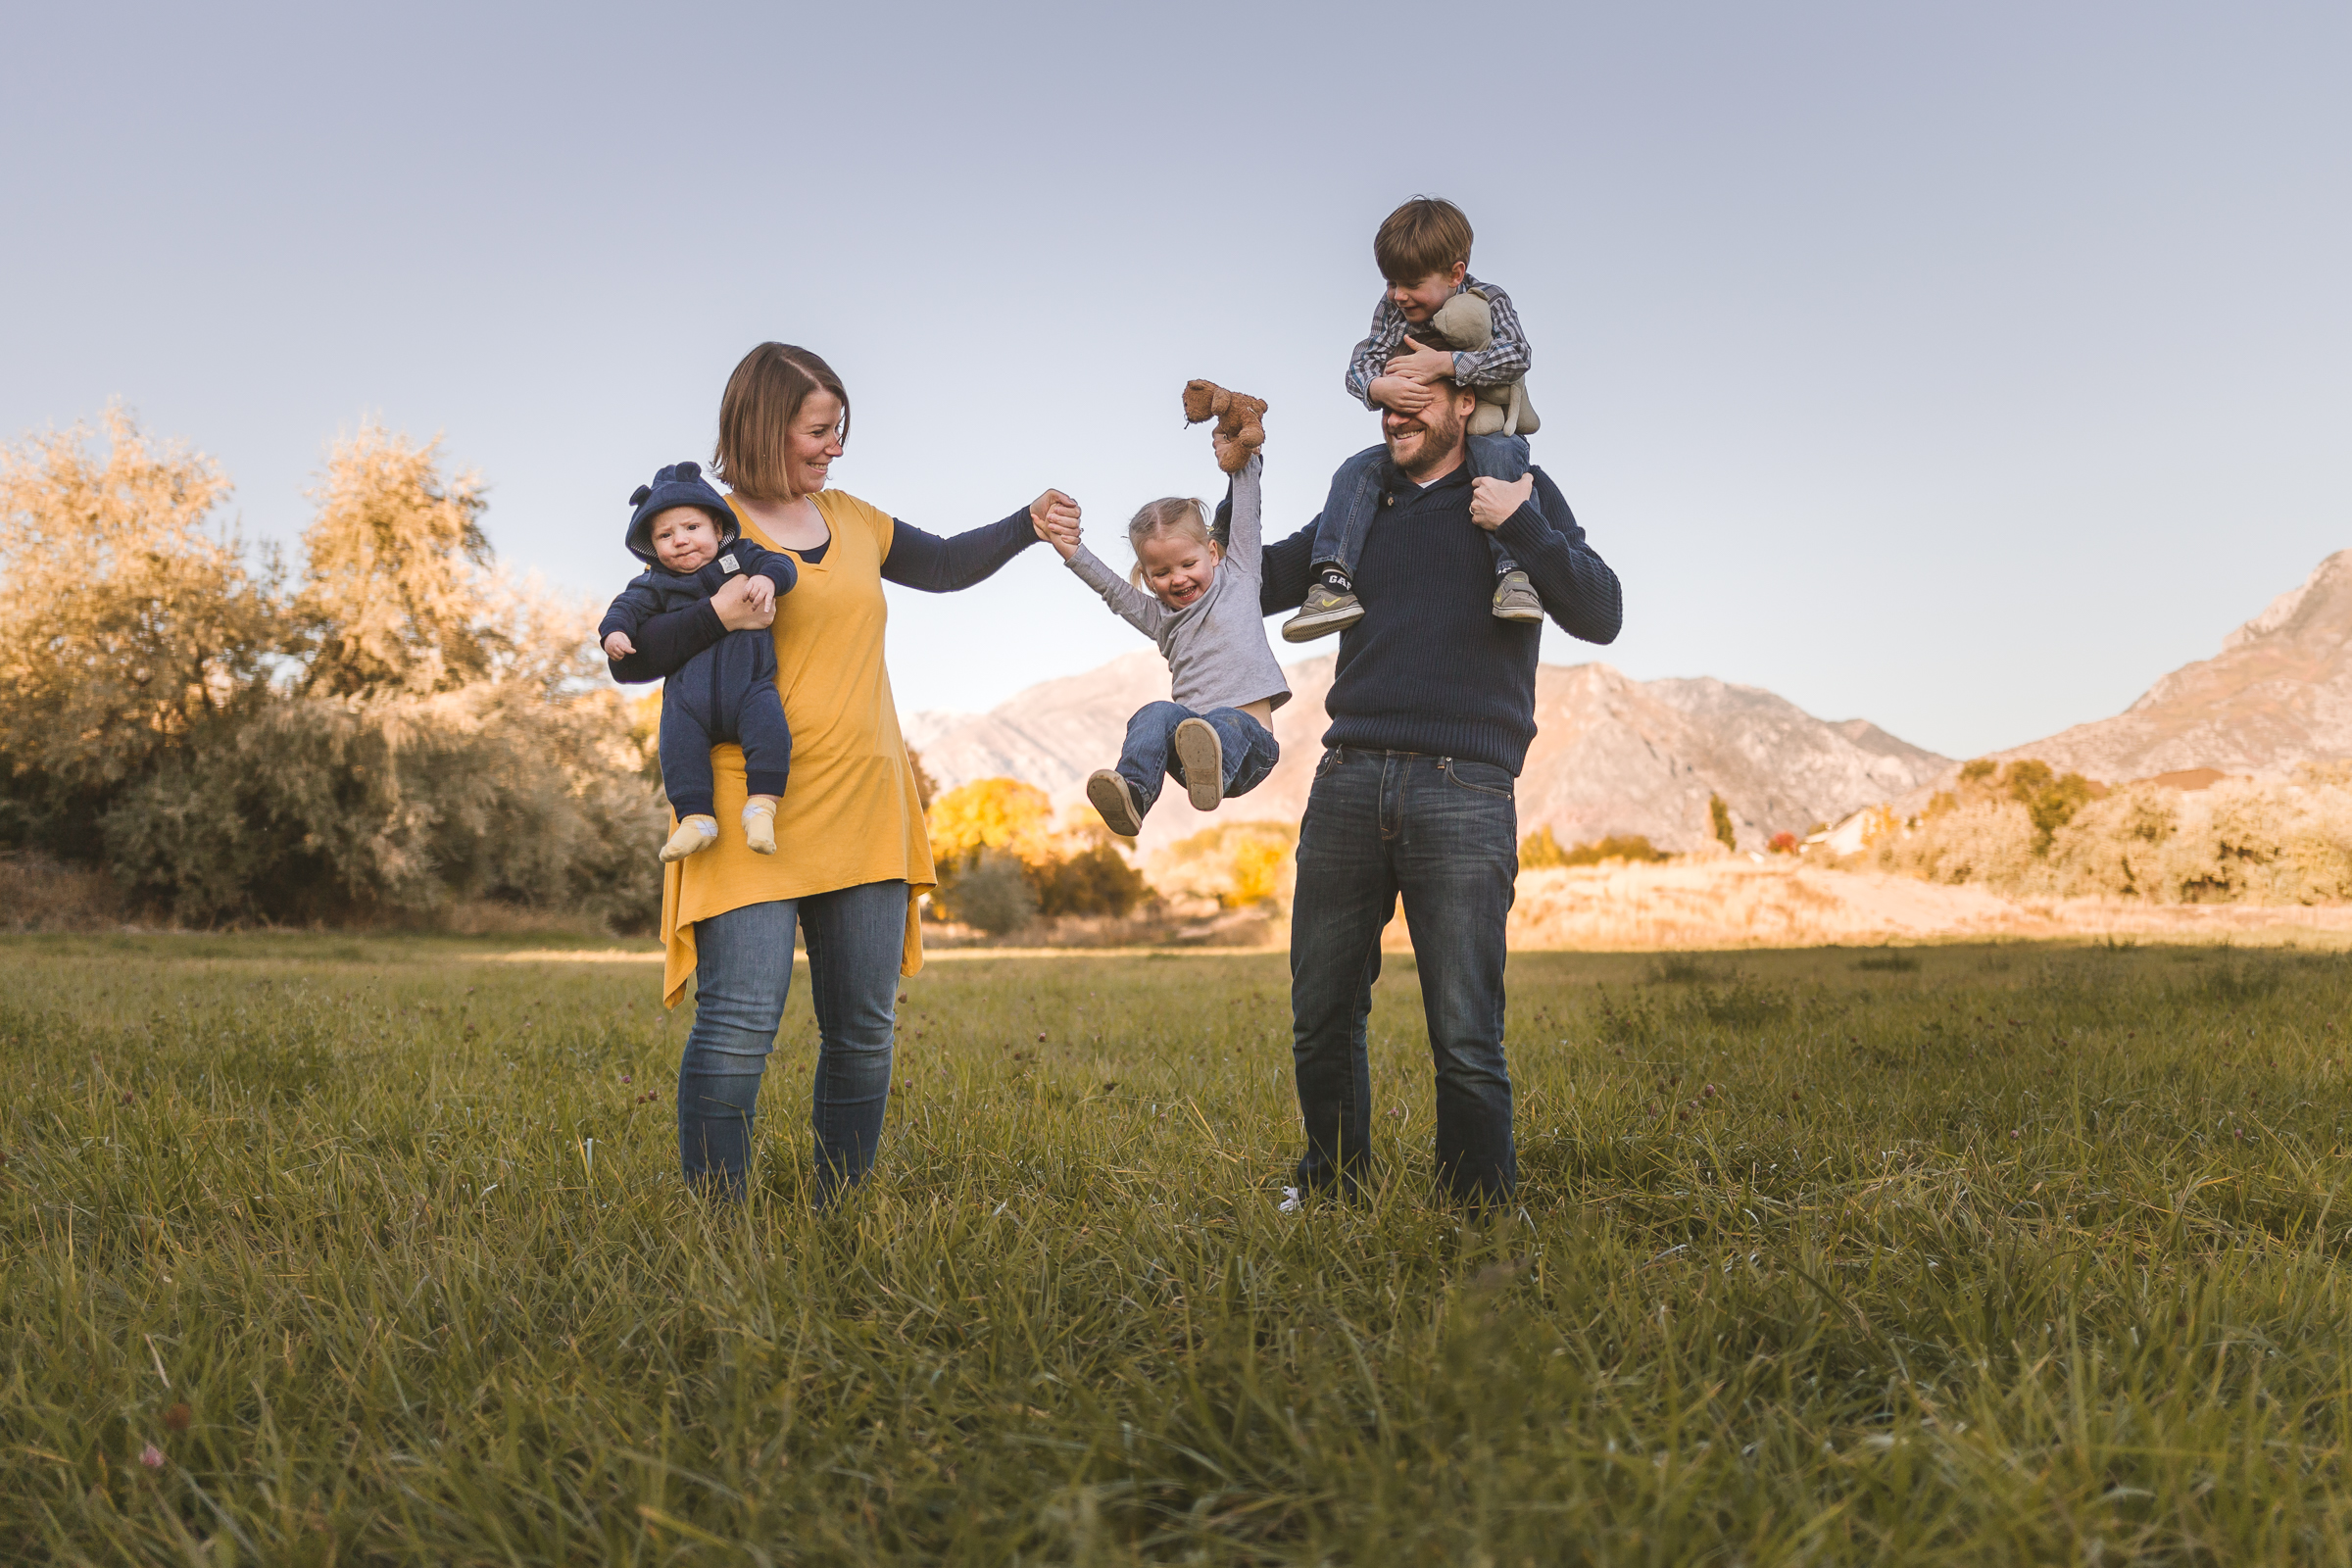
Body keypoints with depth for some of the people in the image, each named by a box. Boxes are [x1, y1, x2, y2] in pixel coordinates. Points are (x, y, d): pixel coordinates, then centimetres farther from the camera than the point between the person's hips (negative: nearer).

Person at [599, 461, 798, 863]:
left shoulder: (740, 558, 11)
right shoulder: (657, 583, 14)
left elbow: (781, 563, 4)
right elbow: (629, 604, 8)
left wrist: (768, 578, -19)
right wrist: (614, 630, -13)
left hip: (749, 684, -2)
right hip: (689, 693, 2)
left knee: (769, 725, -29)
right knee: (678, 740, -21)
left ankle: (761, 806, -22)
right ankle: (696, 819, -15)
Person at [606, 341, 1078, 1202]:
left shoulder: (853, 519, 15)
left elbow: (944, 565, 31)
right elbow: (627, 657, -5)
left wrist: (1026, 524, 19)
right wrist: (716, 616, -21)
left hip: (863, 814, 6)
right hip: (752, 816, -6)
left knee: (864, 1030, 8)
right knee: (739, 1026, -10)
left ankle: (839, 1209, 21)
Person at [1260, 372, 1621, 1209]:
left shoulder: (1521, 493, 11)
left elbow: (1600, 615, 0)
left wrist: (1520, 526, -11)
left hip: (1462, 789, -4)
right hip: (1348, 781, 4)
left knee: (1466, 1039, -6)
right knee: (1320, 1020, 9)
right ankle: (1331, 1193, 28)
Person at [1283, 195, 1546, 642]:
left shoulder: (1488, 302, -8)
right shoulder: (1390, 308, 1)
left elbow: (1515, 354, -25)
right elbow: (1360, 363, -7)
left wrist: (1441, 363, -33)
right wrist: (1379, 387, -33)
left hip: (1487, 431, -3)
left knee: (1499, 456, -37)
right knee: (1357, 470, -19)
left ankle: (1513, 572, -44)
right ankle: (1334, 580, -26)